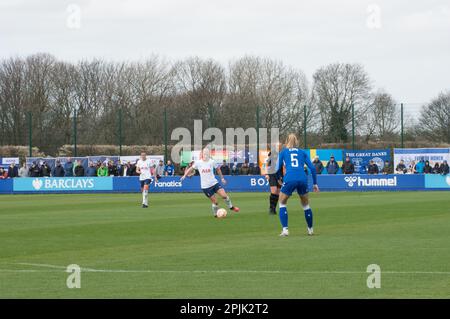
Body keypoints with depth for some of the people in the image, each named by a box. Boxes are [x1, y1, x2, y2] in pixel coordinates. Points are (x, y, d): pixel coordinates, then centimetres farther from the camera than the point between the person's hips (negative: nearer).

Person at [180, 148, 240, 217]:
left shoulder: (212, 162, -3)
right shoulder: (198, 162, -6)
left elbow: (218, 169, 13)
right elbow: (191, 168, 8)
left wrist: (222, 178, 15)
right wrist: (185, 175, 0)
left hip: (214, 183, 2)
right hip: (205, 186, -2)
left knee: (224, 195, -13)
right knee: (214, 201, -4)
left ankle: (231, 207, 10)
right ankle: (216, 214, 19)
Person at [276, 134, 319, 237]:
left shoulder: (283, 152, 18)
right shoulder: (302, 152, 22)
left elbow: (278, 168, 12)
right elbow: (312, 168, 13)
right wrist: (315, 183, 18)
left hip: (289, 179, -2)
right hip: (302, 179, 2)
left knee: (282, 203, 16)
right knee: (305, 205, 22)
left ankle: (285, 229, 1)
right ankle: (310, 229, 30)